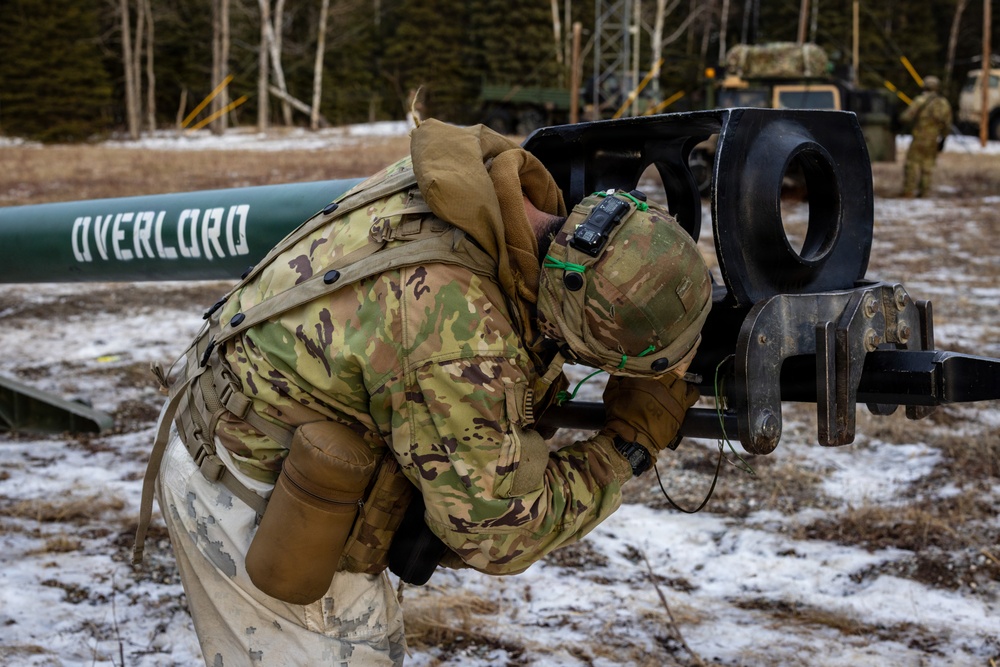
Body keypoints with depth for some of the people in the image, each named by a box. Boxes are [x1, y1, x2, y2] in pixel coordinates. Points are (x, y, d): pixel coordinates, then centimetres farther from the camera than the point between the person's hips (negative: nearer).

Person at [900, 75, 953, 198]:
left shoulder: (921, 100, -10)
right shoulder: (944, 103, 7)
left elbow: (906, 117, -13)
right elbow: (947, 126, 10)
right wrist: (942, 139, 20)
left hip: (920, 138, -5)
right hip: (934, 141, 5)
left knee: (912, 164, 0)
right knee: (928, 165, 12)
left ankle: (909, 191, -4)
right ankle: (925, 191, 12)